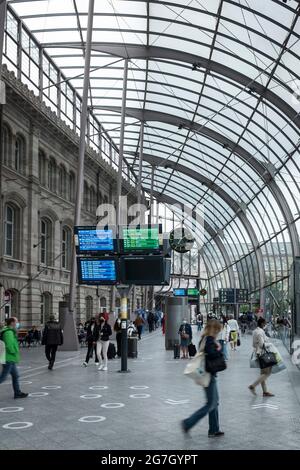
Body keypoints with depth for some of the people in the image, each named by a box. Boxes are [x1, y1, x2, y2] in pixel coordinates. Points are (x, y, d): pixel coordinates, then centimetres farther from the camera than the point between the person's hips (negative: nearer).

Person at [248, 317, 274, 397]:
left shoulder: (255, 331, 11)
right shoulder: (260, 332, -19)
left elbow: (254, 344, 17)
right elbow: (262, 344, -22)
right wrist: (269, 344, -7)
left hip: (258, 353, 10)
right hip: (262, 354, -10)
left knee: (263, 373, 13)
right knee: (267, 372, -4)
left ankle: (265, 391, 18)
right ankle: (253, 386, -6)